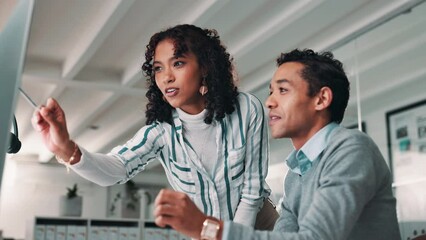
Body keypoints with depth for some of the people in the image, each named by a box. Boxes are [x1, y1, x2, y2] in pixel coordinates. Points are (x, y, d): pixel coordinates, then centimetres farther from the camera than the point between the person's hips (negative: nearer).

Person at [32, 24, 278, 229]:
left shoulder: (247, 109, -20)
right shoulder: (161, 129, -18)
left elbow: (253, 185, -12)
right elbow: (116, 168, -35)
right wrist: (68, 151, -53)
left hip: (254, 219, 0)